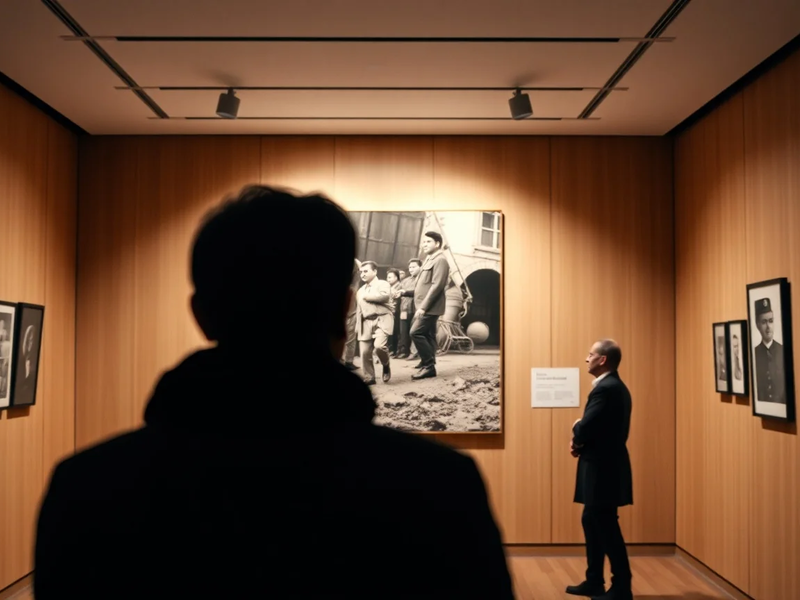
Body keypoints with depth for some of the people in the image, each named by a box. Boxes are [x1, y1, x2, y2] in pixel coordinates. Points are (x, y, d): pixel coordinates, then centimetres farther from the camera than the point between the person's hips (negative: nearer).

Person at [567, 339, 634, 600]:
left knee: (607, 527, -2)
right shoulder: (615, 386, 14)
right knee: (592, 522, 17)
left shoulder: (605, 389, -20)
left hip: (602, 468, -11)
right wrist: (580, 440, 0)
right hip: (604, 465, 11)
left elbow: (586, 427, -25)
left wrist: (576, 429, -2)